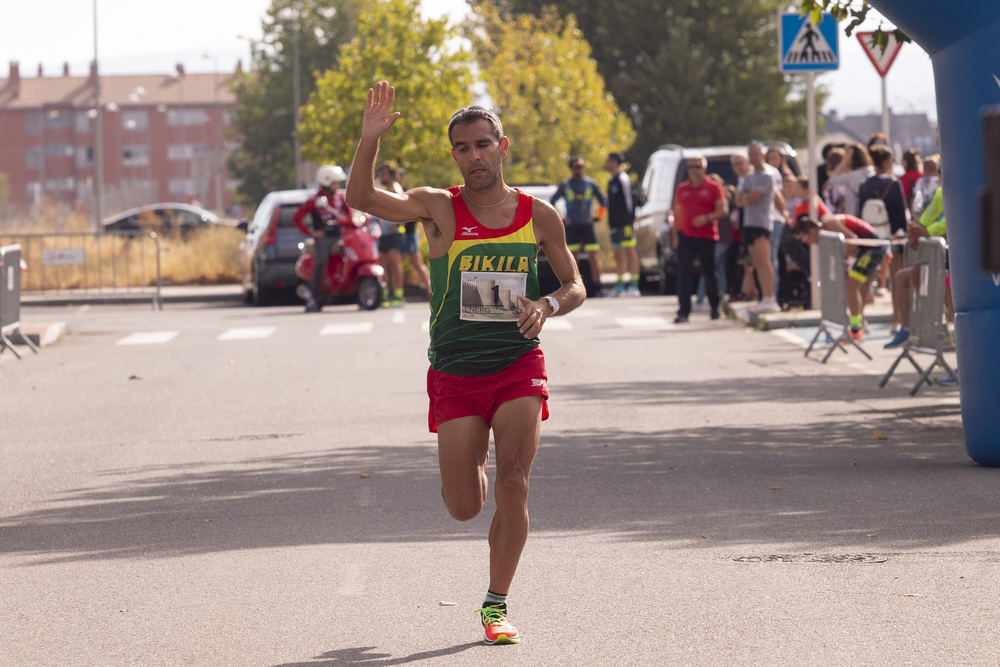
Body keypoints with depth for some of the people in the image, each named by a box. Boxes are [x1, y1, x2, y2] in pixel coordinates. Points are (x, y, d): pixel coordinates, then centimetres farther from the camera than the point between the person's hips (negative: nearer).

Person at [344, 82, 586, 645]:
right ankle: (472, 460, 39)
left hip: (519, 368, 0)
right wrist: (370, 140, -33)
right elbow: (362, 198, -18)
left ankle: (497, 604, 2)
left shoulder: (539, 215, 1)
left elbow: (575, 285, 10)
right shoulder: (439, 208, -4)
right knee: (464, 508, 0)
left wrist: (547, 306, -12)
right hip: (455, 373, 0)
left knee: (514, 485, -14)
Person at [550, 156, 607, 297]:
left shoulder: (591, 183, 7)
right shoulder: (565, 185, 6)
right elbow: (551, 203, 14)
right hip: (572, 227, 0)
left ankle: (598, 288, -7)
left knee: (594, 257, -8)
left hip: (587, 226, 0)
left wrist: (597, 217, 6)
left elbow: (603, 200, 17)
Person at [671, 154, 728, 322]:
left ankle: (715, 307, 26)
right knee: (684, 275, -9)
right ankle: (683, 311, -11)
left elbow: (724, 210, -5)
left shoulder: (713, 187, 1)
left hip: (707, 237, -2)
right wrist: (675, 236, 8)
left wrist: (707, 218, -21)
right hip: (685, 237, 2)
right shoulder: (682, 189, 13)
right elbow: (677, 214, 16)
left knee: (709, 274, 6)